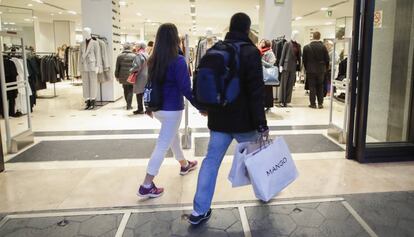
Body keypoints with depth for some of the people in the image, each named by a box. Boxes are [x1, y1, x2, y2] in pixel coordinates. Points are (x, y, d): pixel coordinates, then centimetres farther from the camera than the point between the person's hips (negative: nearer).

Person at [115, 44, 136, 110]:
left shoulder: (120, 56, 2)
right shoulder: (134, 56, -6)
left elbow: (117, 67, 6)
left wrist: (117, 76, 15)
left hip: (123, 77, 3)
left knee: (125, 91, 16)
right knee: (130, 91, 3)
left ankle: (128, 104, 27)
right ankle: (129, 105, -3)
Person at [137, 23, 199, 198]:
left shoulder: (153, 60, 3)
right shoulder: (178, 61, -17)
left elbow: (150, 84, 12)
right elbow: (185, 89, -20)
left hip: (157, 107, 8)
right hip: (172, 108, -8)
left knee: (173, 135, 27)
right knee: (163, 145, -2)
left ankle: (184, 164, 47)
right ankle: (146, 186, 2)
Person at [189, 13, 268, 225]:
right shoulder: (251, 52, -11)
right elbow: (256, 91, -16)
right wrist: (261, 123, -13)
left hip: (219, 119, 4)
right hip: (243, 119, -4)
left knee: (211, 160, 6)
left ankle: (199, 211, 6)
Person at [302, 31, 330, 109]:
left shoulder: (307, 47, -6)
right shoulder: (323, 47, -8)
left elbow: (304, 59, 0)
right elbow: (327, 59, -2)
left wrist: (306, 68, 13)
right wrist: (325, 68, 13)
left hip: (310, 70, -1)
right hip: (321, 70, 1)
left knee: (312, 87, 5)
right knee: (320, 87, 10)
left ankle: (313, 103, 5)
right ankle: (320, 103, 11)